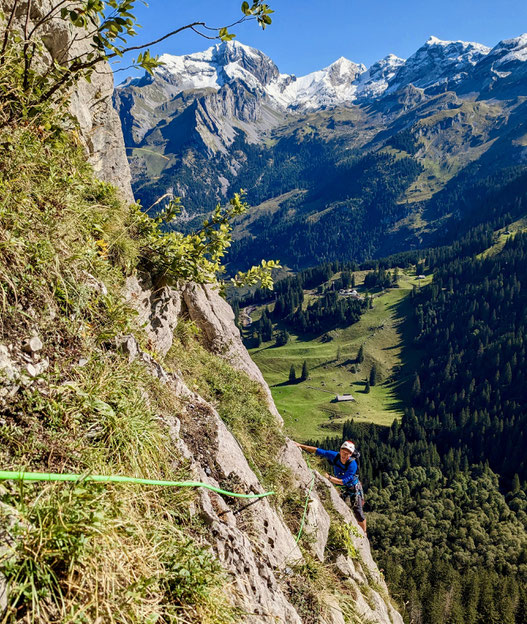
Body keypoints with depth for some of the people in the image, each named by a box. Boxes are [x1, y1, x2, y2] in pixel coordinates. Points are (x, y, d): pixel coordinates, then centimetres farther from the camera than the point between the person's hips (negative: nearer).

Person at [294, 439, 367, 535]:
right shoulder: (335, 456, -18)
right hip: (342, 489, 5)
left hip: (354, 489, -5)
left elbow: (343, 481, -34)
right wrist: (301, 446, -19)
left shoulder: (352, 464, -31)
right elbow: (318, 451, -14)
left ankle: (364, 534, 18)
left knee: (358, 513, -1)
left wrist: (329, 477, -40)